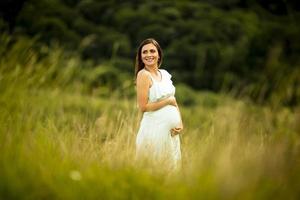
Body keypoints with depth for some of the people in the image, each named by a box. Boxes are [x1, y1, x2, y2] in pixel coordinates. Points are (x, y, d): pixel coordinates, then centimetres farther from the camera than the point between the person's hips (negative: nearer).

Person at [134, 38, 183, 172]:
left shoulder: (165, 74, 10)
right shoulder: (143, 74, -12)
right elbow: (143, 107, -17)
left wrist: (180, 123, 0)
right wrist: (168, 101, -8)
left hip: (171, 130, 7)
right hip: (155, 128, -7)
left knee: (172, 166, 14)